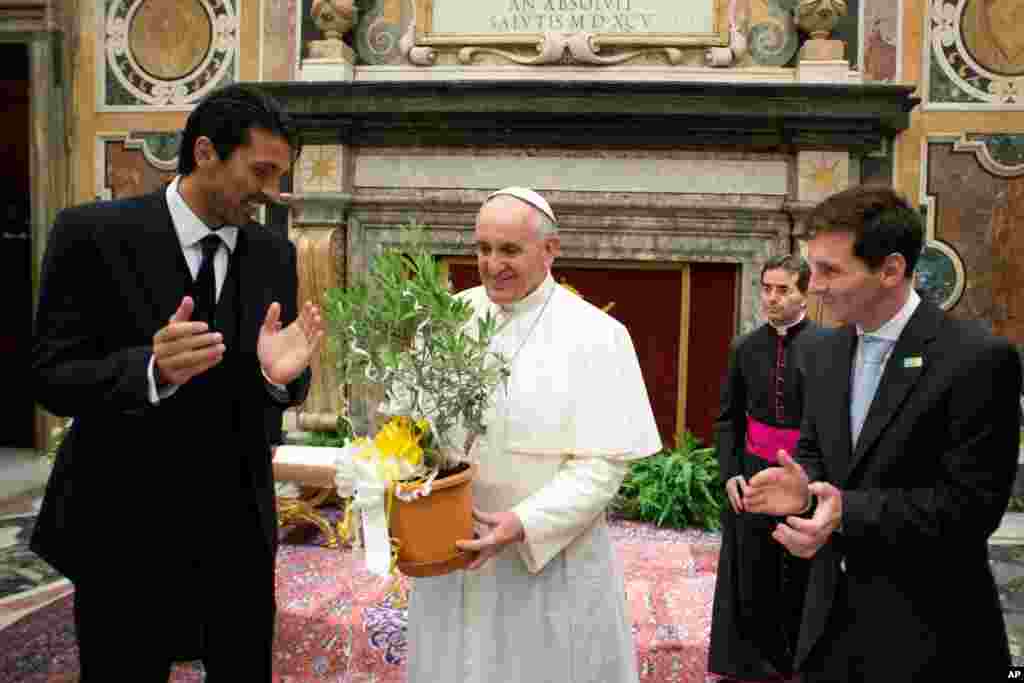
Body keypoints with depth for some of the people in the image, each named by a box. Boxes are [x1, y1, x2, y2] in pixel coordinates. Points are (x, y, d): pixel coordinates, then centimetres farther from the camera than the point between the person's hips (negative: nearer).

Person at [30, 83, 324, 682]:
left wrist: (280, 373, -22)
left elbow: (282, 393, 3)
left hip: (239, 527, 4)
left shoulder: (274, 253, 2)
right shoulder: (92, 233, -11)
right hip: (125, 530, -3)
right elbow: (52, 379, -12)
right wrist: (153, 369, -31)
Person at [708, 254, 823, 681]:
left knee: (801, 577, 10)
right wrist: (729, 473, -1)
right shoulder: (745, 348, 4)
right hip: (753, 474, 3)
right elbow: (727, 418, 9)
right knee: (752, 578, 10)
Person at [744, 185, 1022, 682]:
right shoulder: (825, 353, 5)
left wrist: (849, 512, -27)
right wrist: (806, 485, -9)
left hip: (927, 627, -6)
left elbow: (972, 504, -19)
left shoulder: (978, 359, -17)